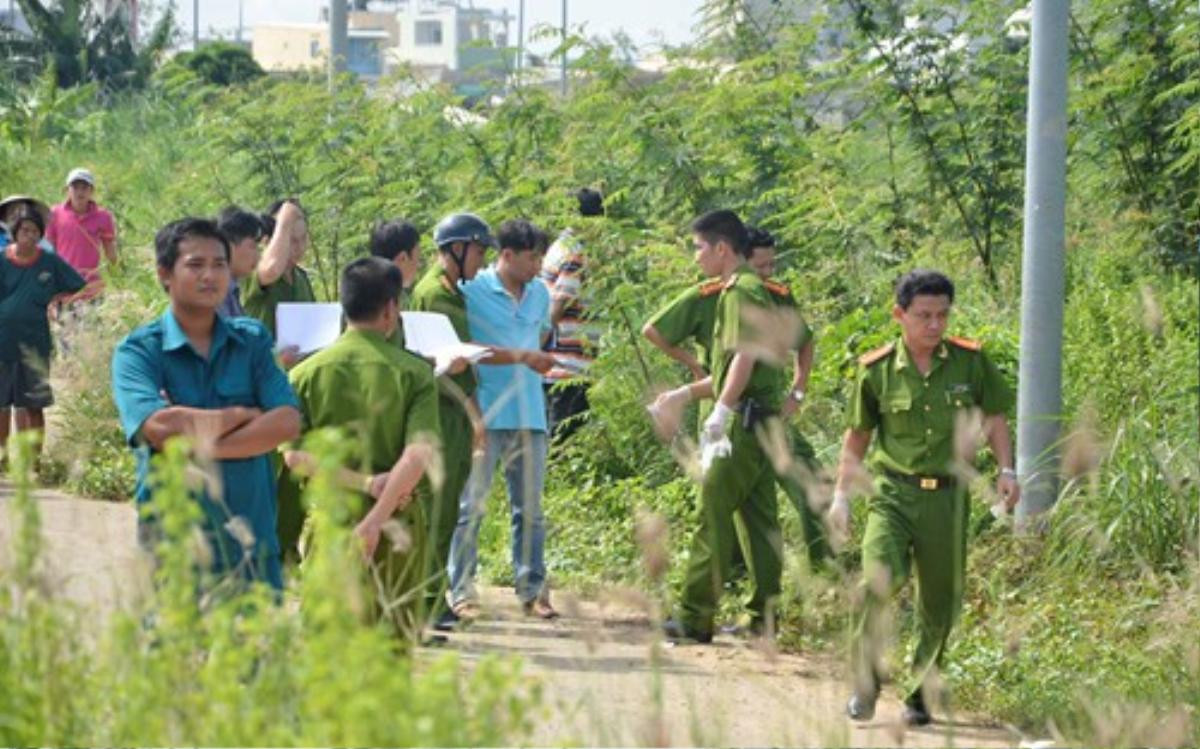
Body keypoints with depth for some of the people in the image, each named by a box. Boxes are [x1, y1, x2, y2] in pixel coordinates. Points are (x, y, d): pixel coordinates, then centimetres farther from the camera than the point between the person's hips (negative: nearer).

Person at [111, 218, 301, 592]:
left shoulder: (252, 340, 9)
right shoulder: (138, 351, -2)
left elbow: (288, 422, -4)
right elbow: (158, 427, -19)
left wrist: (207, 447, -14)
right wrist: (243, 415, -6)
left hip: (251, 540, 3)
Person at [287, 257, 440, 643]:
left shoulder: (306, 373, -1)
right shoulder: (414, 372, -5)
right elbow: (419, 453, -17)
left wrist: (351, 481, -7)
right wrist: (375, 520, -20)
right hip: (394, 523, -1)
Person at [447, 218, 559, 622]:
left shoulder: (539, 293, 13)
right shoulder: (471, 291, -5)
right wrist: (519, 356, -17)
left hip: (529, 415, 5)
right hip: (485, 416, -5)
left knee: (530, 509, 7)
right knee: (470, 506, -2)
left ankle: (532, 590, 12)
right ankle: (461, 592, 2)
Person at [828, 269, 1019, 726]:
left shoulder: (970, 362, 0)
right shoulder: (877, 371, -2)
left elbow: (993, 416, 13)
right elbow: (857, 436, 10)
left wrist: (1006, 470, 2)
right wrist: (841, 495, 7)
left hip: (947, 496, 2)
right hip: (892, 493, -2)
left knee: (940, 605, 6)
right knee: (879, 581, -24)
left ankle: (921, 694, 26)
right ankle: (865, 686, -8)